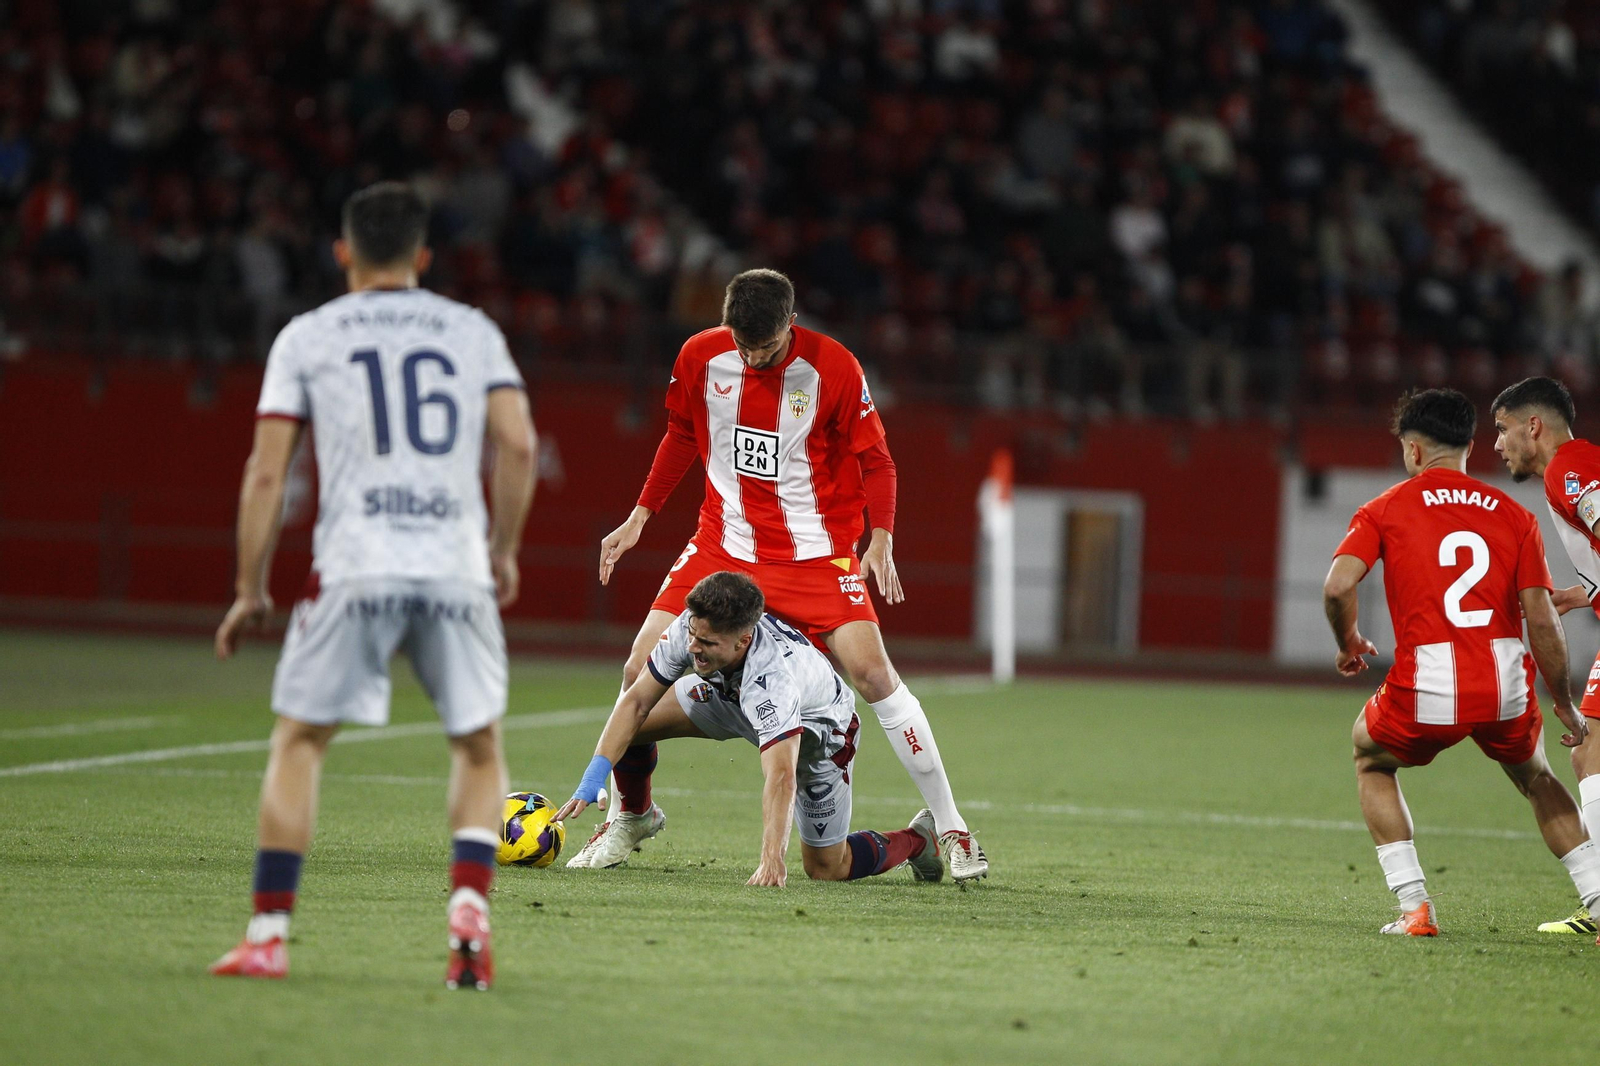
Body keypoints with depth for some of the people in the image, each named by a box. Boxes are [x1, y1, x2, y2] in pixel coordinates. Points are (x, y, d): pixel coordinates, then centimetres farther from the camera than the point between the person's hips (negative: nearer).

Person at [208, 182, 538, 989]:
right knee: (478, 747, 16)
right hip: (457, 568, 1)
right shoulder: (473, 331, 14)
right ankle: (469, 909, -4)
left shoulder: (307, 337, 10)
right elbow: (518, 444, 2)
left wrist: (250, 589, 10)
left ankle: (268, 934, 4)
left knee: (299, 740, 11)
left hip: (355, 568, -1)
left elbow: (266, 472, 5)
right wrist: (504, 550, 14)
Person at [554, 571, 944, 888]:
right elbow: (636, 702, -22)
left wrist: (772, 862, -66)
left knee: (825, 868, -4)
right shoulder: (691, 627, -32)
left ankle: (917, 841, 25)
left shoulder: (773, 678, -48)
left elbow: (781, 777, -56)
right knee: (634, 723, -11)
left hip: (818, 726, -5)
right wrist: (594, 778, -32)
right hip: (731, 696, 5)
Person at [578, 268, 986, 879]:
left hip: (815, 550, -3)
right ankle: (630, 816, 16)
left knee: (873, 673, -16)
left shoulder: (834, 367, -13)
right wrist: (640, 516, 12)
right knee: (642, 668, -6)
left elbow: (875, 460, -5)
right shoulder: (700, 358, -5)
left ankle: (949, 828, -5)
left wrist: (881, 540, -17)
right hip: (722, 546, 3)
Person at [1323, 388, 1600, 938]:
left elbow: (1338, 586, -10)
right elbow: (1542, 620, 3)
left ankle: (1414, 906, 16)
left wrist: (1348, 643, 10)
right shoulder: (1515, 516, 10)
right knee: (1535, 777, 31)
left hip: (1427, 691, -2)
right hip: (1506, 687, 2)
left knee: (1372, 758, 29)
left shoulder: (1384, 510, 5)